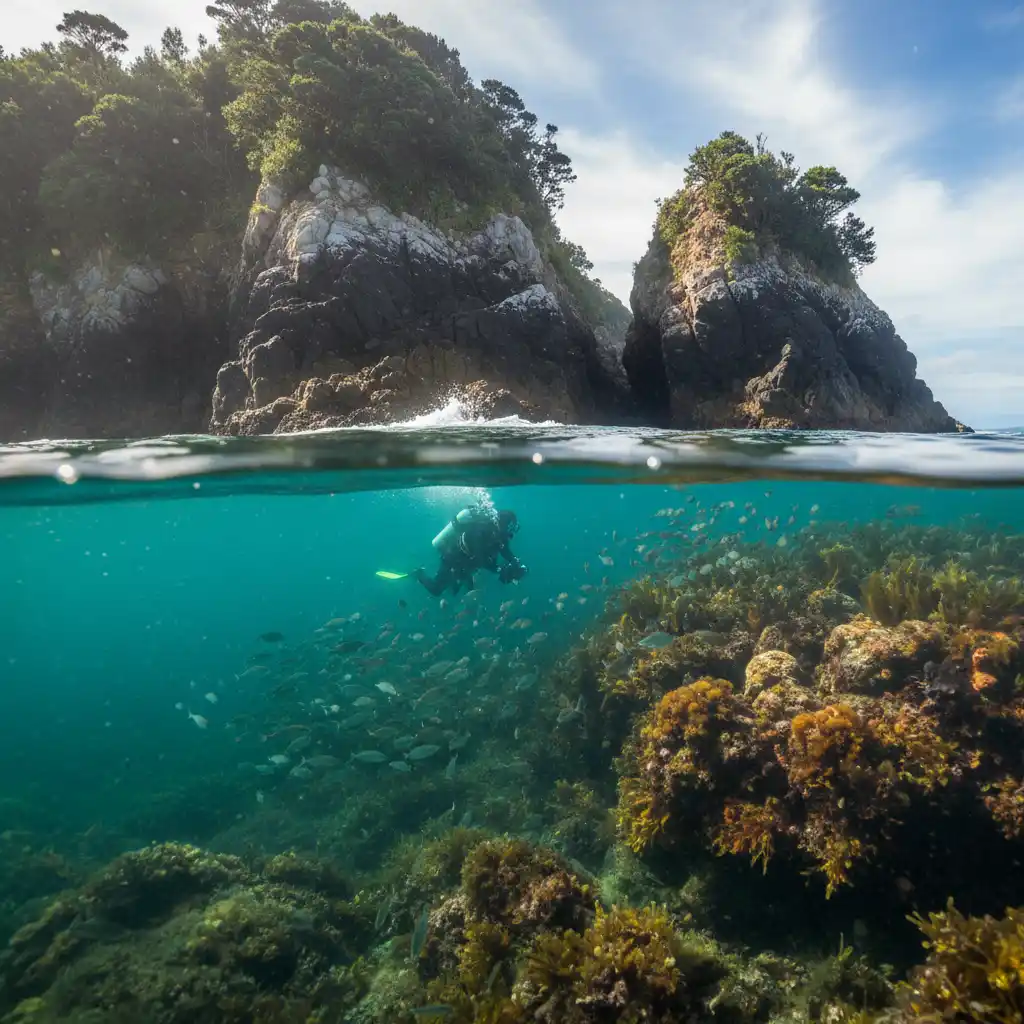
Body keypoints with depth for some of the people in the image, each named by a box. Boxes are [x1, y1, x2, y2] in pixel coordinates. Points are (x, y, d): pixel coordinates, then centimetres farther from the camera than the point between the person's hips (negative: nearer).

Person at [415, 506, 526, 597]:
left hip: (463, 565, 8)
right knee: (436, 590, 7)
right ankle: (420, 574, 31)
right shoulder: (480, 531, -38)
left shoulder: (495, 532, -13)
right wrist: (501, 570, -44)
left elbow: (507, 553, -4)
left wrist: (518, 565, -21)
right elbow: (481, 561, -40)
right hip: (452, 562, -8)